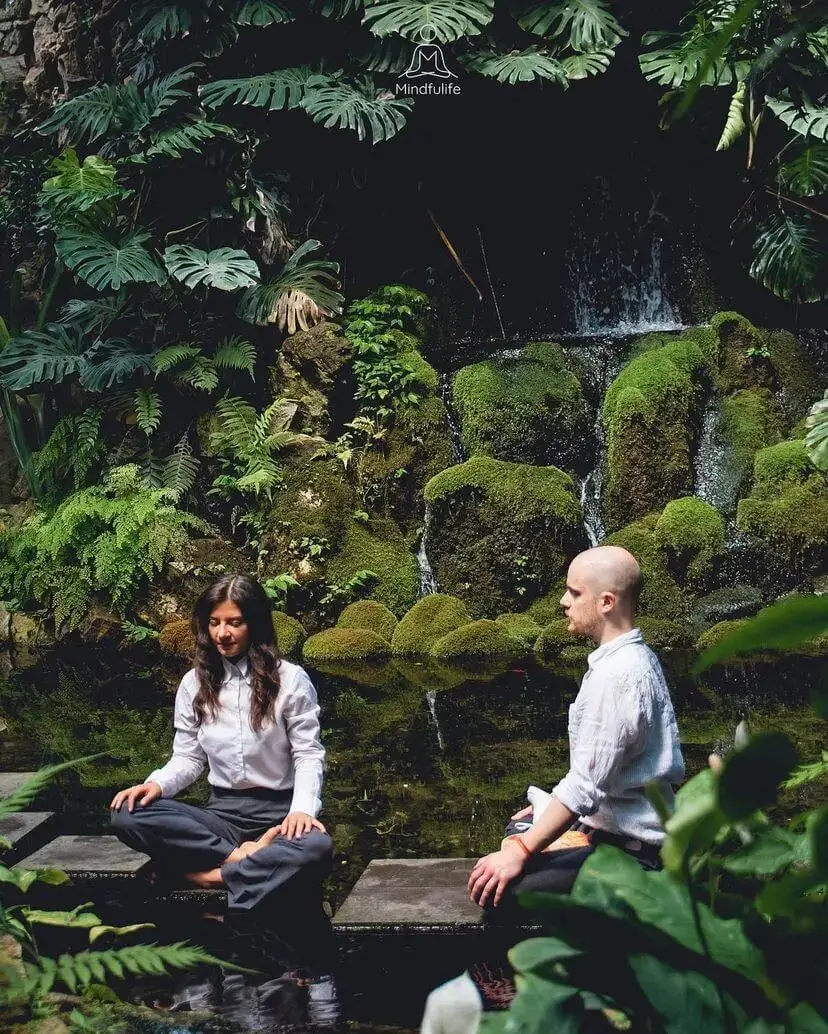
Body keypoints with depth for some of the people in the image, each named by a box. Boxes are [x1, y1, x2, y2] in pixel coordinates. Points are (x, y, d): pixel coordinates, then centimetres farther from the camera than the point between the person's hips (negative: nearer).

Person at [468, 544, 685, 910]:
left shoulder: (616, 676, -24)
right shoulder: (637, 658, 9)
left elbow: (587, 784, -25)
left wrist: (521, 852, -21)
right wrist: (546, 813, 20)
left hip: (627, 849, -11)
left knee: (497, 890, -21)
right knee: (519, 827, 28)